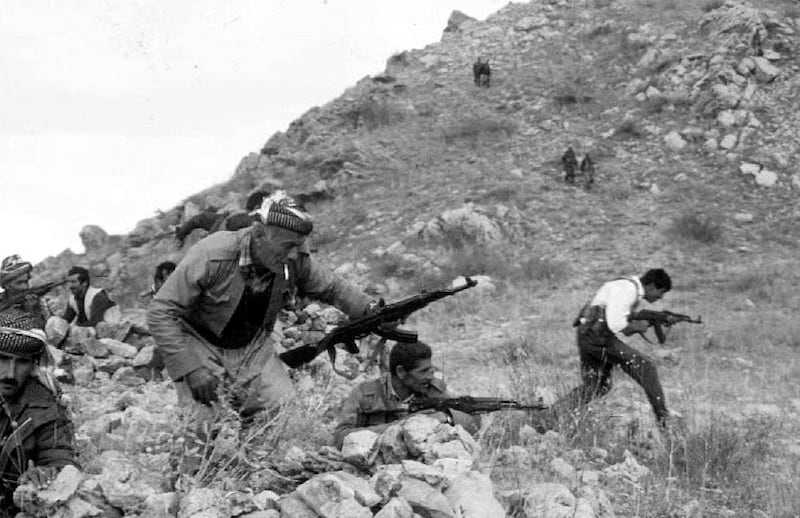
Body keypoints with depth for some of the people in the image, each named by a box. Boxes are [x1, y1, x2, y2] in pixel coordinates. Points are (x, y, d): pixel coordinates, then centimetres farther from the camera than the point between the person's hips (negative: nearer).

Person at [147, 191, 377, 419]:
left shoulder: (296, 260, -16)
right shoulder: (211, 257, -30)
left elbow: (331, 287, 5)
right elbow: (160, 314, -26)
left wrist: (370, 309, -9)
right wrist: (190, 369, -33)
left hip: (253, 347, 4)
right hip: (201, 347, -4)